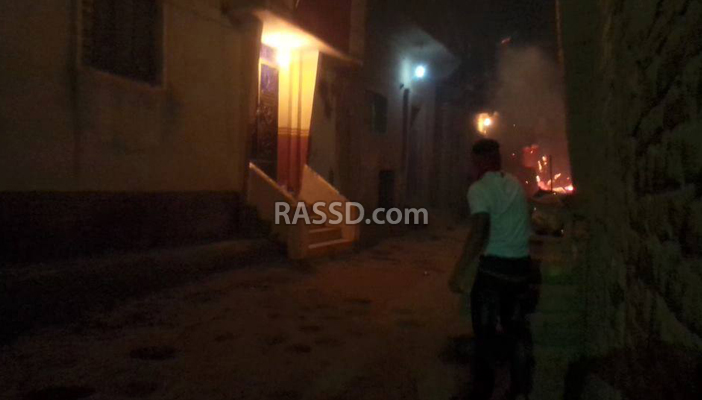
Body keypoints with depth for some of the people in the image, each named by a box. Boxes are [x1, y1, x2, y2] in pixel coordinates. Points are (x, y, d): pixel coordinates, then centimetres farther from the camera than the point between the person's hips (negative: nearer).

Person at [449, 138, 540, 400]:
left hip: (494, 268, -6)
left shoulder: (479, 189, -12)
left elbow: (479, 233, -22)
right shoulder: (516, 185, 8)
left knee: (486, 332, 6)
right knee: (517, 329, 15)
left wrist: (458, 272, -20)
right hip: (522, 266, 6)